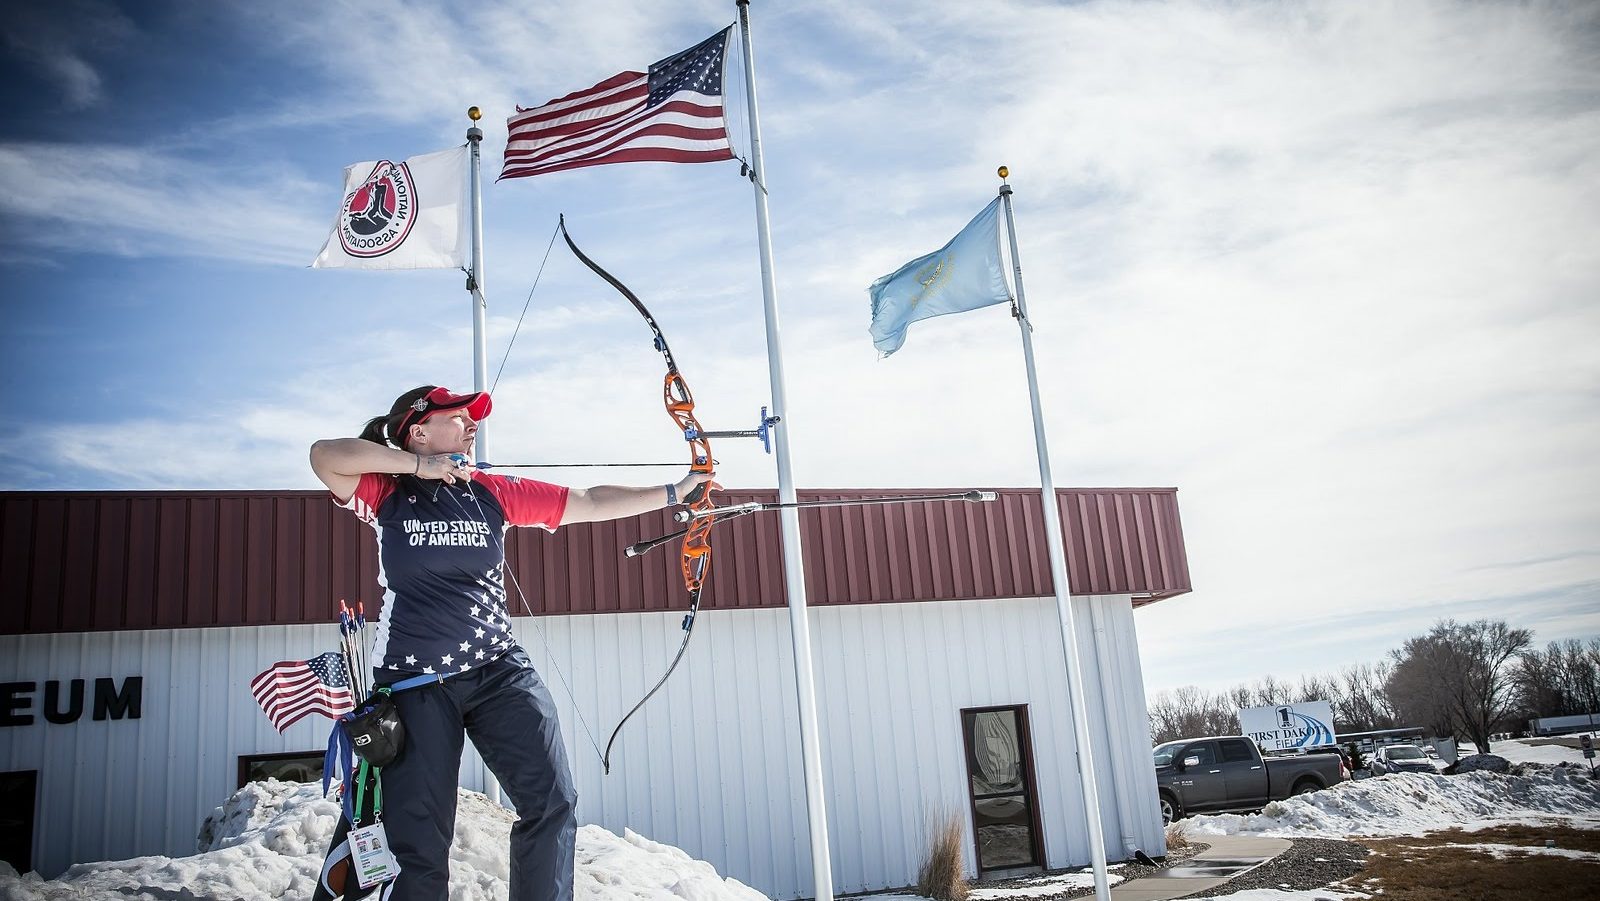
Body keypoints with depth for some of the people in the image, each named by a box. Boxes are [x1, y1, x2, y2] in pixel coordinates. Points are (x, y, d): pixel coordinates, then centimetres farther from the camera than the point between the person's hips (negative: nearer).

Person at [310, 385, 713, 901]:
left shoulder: (495, 492, 7)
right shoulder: (387, 493, 0)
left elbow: (591, 505, 8)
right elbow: (325, 455, -19)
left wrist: (674, 493, 5)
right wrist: (420, 466, -17)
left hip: (499, 668, 3)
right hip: (414, 680, -3)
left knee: (552, 804, -7)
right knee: (419, 841, 0)